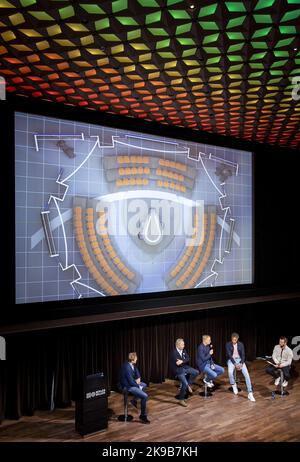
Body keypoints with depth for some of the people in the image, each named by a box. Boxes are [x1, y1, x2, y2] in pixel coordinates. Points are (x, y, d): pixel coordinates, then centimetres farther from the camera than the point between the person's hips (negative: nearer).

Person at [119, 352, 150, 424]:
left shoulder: (132, 364, -3)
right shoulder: (127, 368, -31)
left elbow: (136, 371, 15)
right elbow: (131, 382, -26)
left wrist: (138, 379, -1)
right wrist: (138, 386, -11)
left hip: (131, 382, 10)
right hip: (127, 386, -10)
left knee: (144, 385, 27)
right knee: (145, 396, -18)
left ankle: (134, 400, 30)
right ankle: (143, 416, -6)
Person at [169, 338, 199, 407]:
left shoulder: (184, 350, 5)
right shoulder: (173, 352, -19)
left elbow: (188, 359, -4)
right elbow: (177, 363, -24)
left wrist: (182, 361, -23)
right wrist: (184, 360, -13)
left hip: (184, 367, 7)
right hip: (177, 370, -7)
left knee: (196, 372, -8)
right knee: (185, 383, -21)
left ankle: (188, 385, 11)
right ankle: (181, 399, -4)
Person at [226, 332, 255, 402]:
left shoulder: (241, 344, -1)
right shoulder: (228, 344, -8)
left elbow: (243, 355, -3)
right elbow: (229, 355, -13)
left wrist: (241, 364, -20)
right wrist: (235, 364, -24)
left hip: (239, 359, 2)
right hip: (231, 360, -2)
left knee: (246, 374, -23)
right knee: (230, 372, -33)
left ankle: (250, 394, -23)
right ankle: (233, 385, -1)